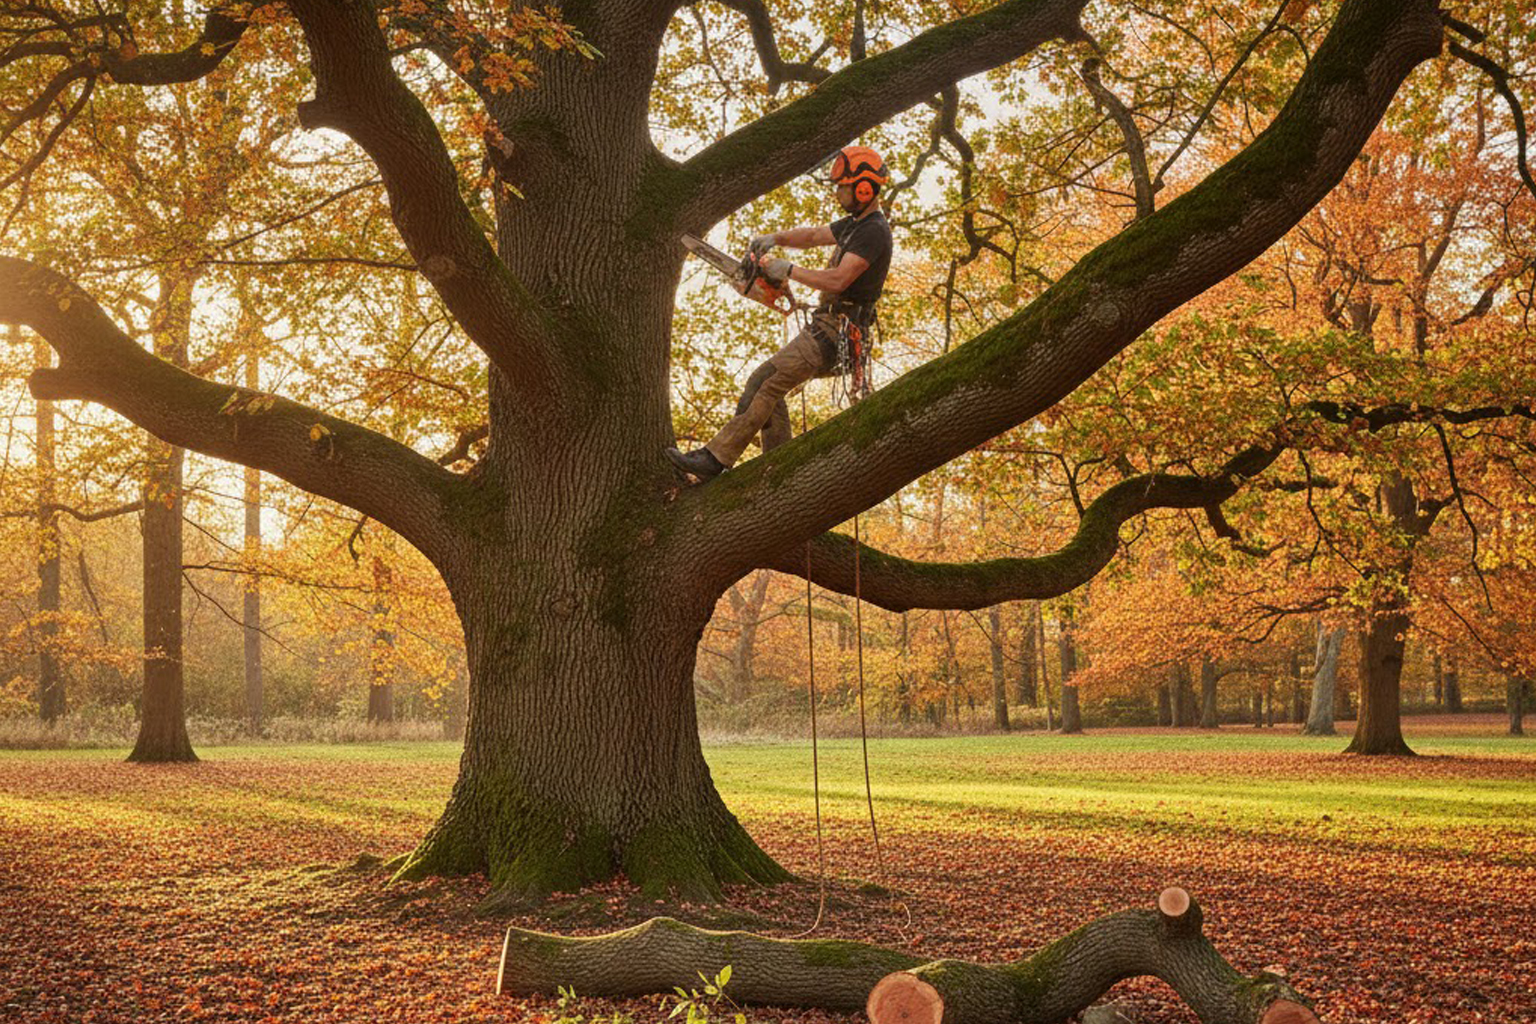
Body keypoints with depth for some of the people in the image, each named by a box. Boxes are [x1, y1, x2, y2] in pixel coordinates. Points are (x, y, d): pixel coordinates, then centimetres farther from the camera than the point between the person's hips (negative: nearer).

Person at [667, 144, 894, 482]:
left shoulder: (874, 232, -14)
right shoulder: (855, 223, 18)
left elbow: (838, 280, -25)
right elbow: (813, 235, 28)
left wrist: (788, 270, -16)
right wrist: (775, 238, 9)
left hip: (834, 334, -11)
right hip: (825, 328, 11)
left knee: (768, 384, -18)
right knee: (763, 382, 9)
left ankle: (714, 458, -21)